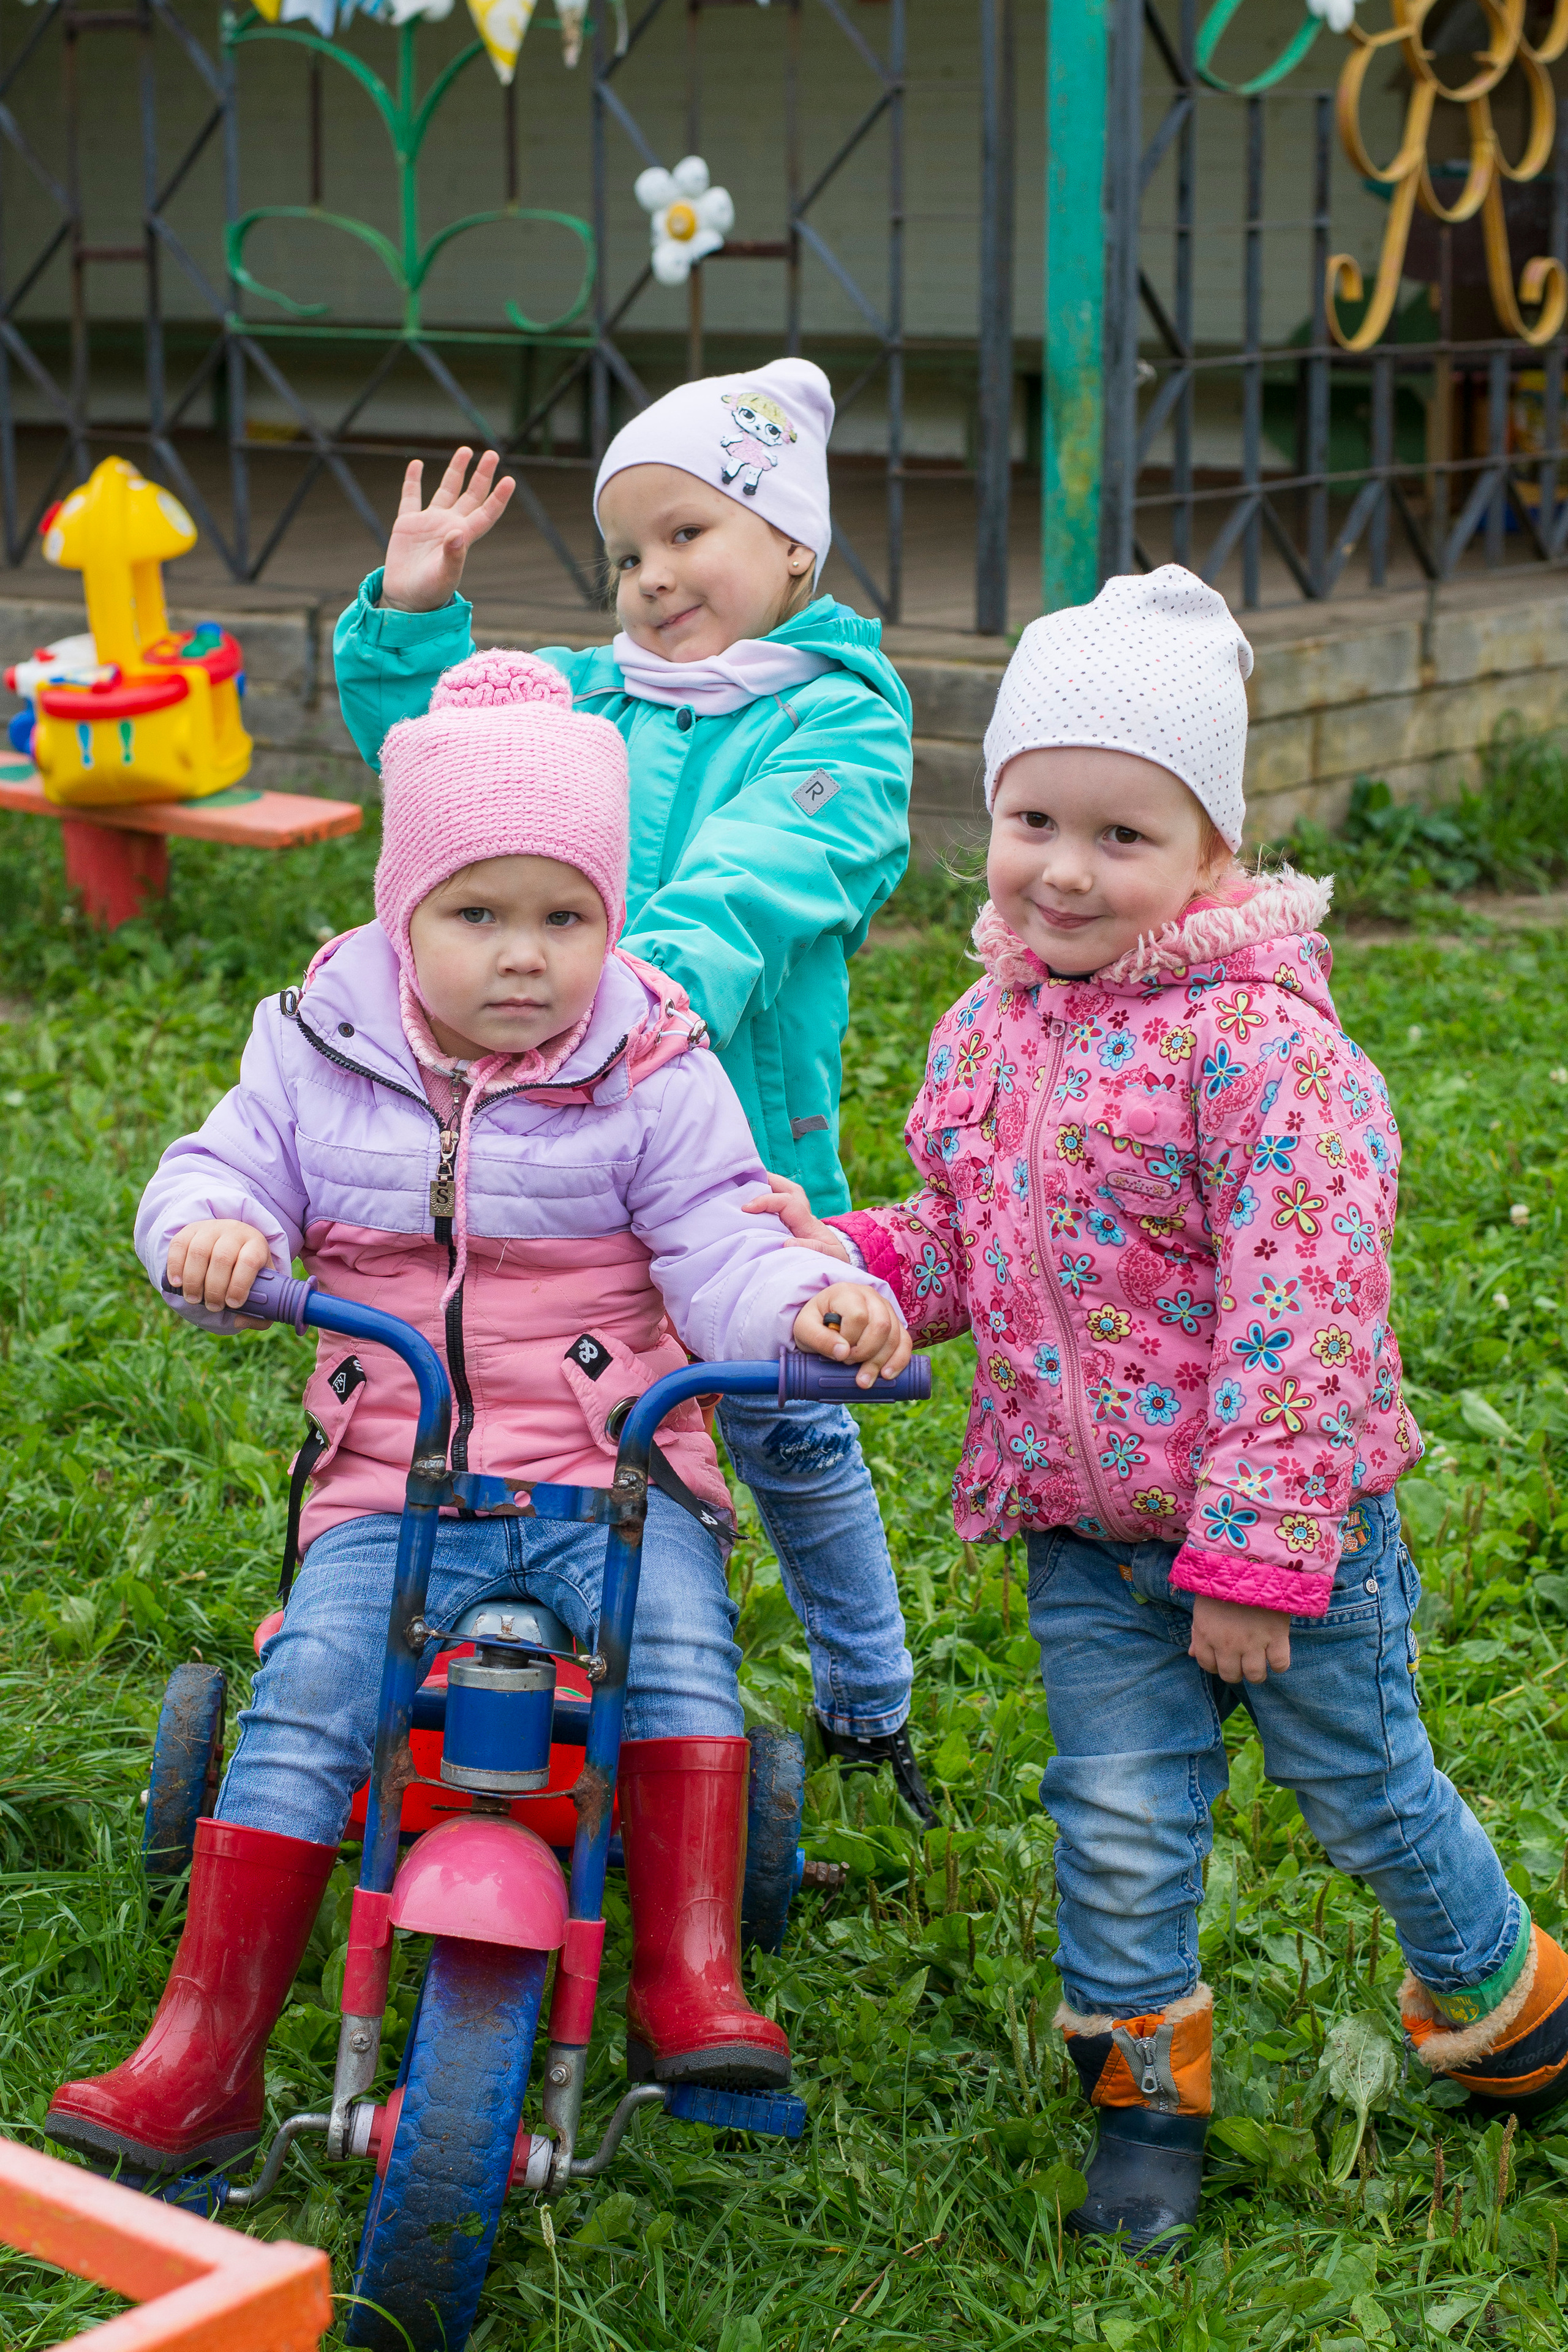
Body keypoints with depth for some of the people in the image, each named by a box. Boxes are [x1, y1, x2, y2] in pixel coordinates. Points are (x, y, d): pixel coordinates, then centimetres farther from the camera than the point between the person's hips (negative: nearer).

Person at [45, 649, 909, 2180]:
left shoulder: (651, 1076, -1)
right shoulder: (320, 1048, 5)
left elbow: (717, 1251, -6)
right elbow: (223, 1168, 4)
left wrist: (808, 1304, -28)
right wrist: (206, 1236, -21)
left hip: (612, 1474, -1)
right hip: (395, 1486, 1)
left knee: (676, 1641, -29)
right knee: (308, 1693, -18)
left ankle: (688, 1984, -20)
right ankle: (206, 2053, -14)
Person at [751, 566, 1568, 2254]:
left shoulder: (1259, 1039, -20)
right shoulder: (989, 1029, 3)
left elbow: (1302, 1312, -22)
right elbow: (959, 1250, 15)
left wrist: (1254, 1550, -23)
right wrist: (848, 1259, -6)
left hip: (1282, 1522, -5)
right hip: (1084, 1526, 5)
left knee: (1364, 1790, 12)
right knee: (1118, 1815, 8)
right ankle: (1145, 2082, 27)